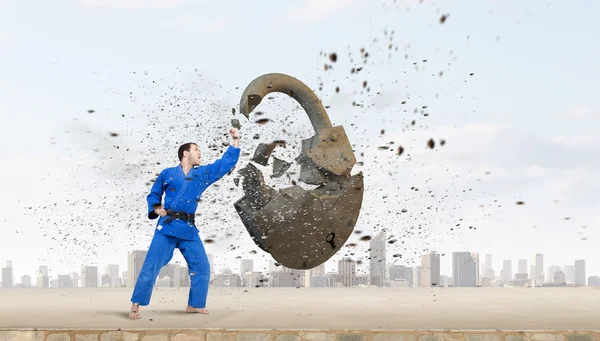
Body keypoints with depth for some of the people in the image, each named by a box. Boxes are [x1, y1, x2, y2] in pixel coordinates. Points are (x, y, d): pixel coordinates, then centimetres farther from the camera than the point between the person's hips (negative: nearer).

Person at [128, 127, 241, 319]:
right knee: (151, 267, -9)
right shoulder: (167, 174, 5)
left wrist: (235, 141, 8)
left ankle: (194, 304, 20)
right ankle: (135, 306, -6)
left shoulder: (204, 173, 13)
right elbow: (153, 195, 13)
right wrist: (156, 209, -6)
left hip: (188, 229, 5)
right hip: (167, 226, -4)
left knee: (201, 267, 5)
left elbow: (227, 162, 14)